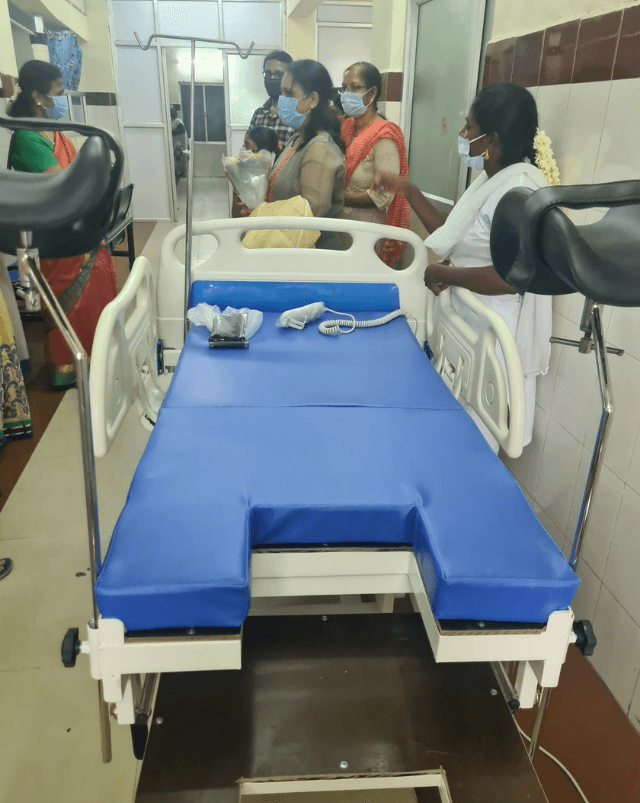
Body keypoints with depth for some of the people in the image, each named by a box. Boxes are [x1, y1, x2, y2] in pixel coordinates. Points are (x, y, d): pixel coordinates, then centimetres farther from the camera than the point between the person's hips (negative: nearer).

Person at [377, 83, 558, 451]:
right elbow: (453, 236, 16)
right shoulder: (492, 179, 11)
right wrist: (409, 190, 14)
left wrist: (443, 274, -18)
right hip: (469, 324, 10)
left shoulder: (520, 190, -21)